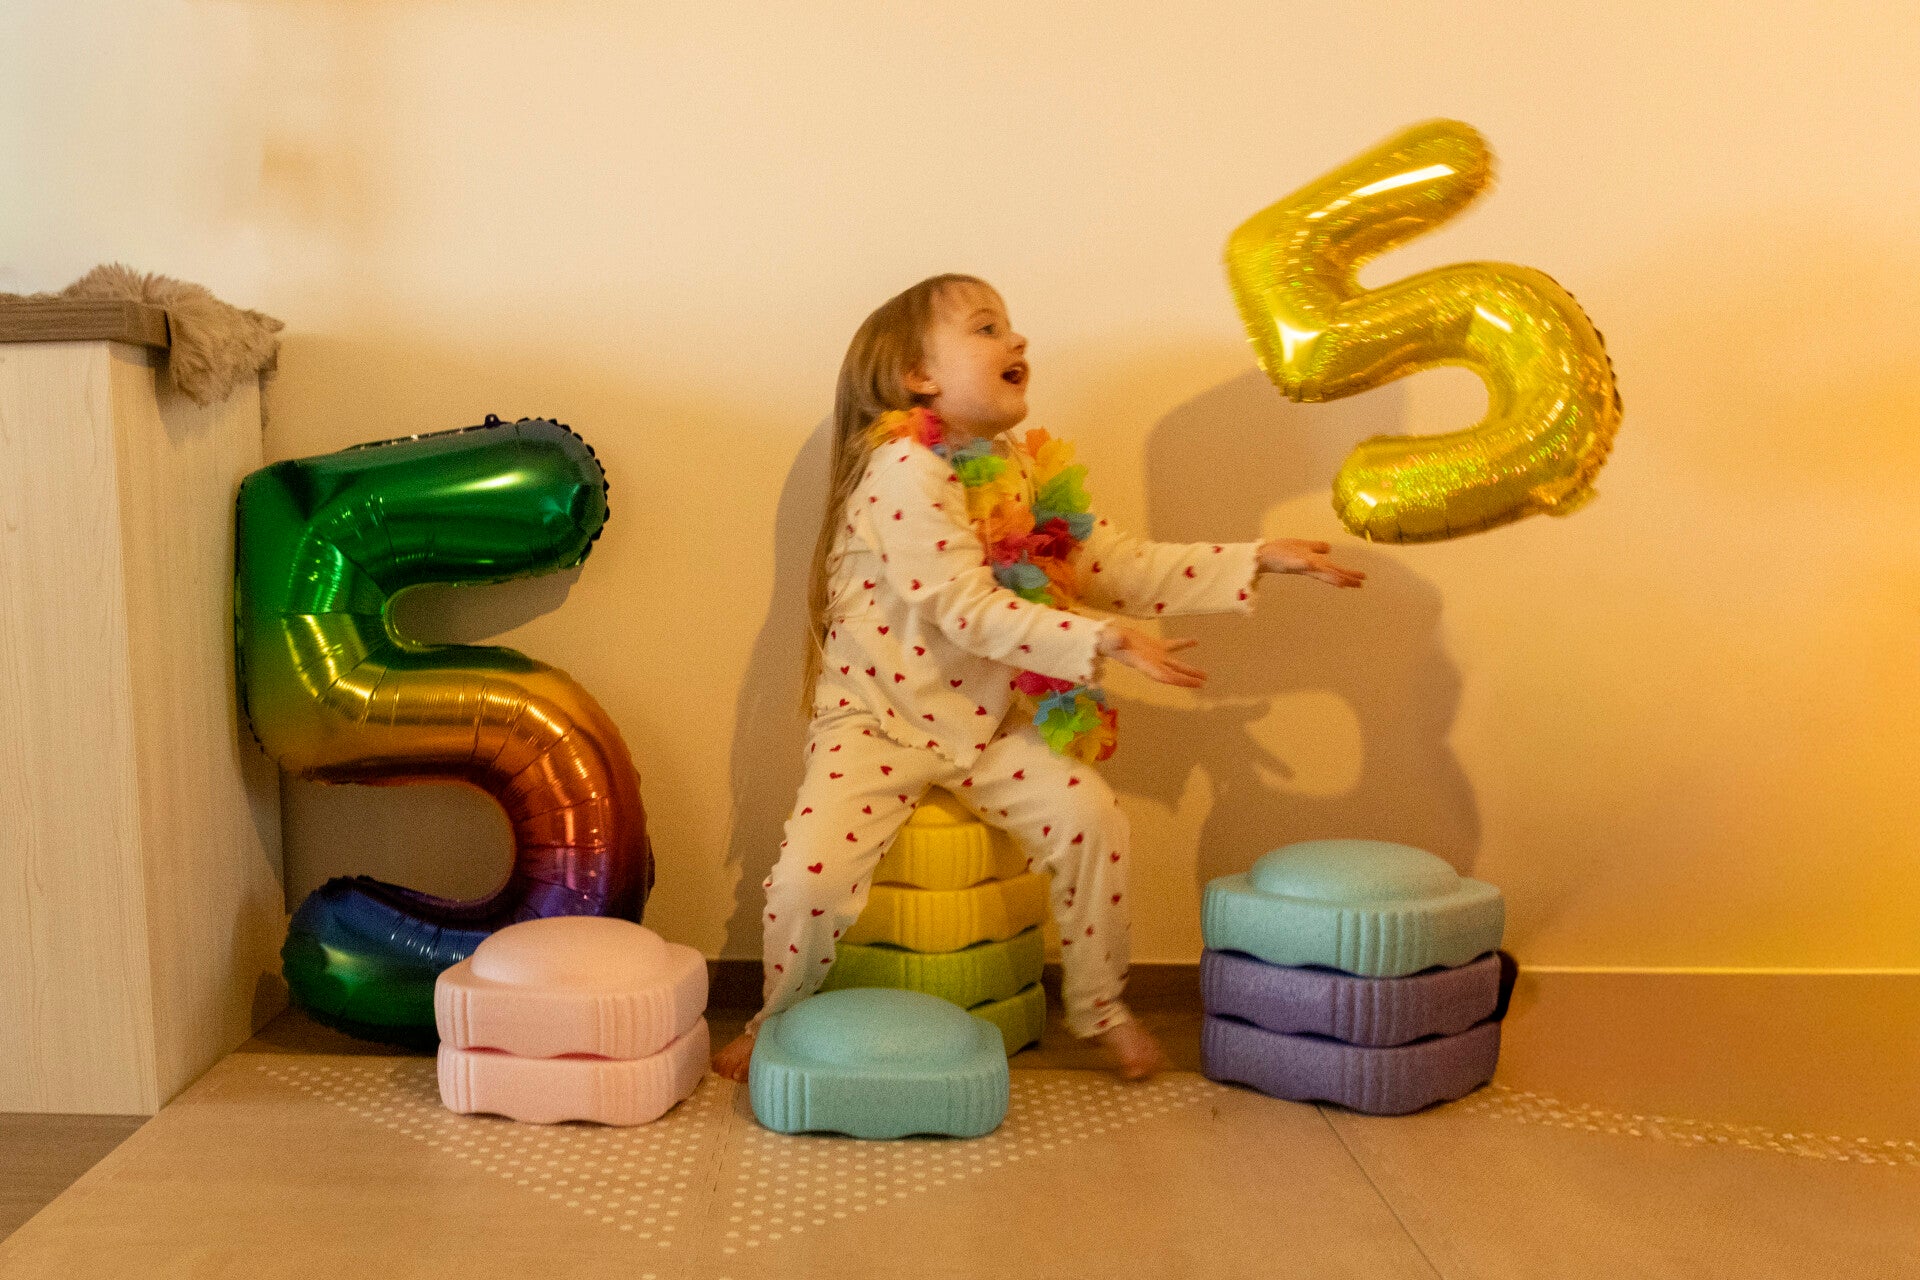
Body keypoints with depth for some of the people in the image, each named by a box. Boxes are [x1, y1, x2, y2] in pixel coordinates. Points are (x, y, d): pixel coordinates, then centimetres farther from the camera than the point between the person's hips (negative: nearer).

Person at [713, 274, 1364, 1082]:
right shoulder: (904, 467, -17)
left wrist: (1259, 559, 2)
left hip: (986, 723, 6)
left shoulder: (1026, 474, 7)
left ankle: (1099, 1008, 12)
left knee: (1092, 819, -11)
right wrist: (1107, 640, -29)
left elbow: (1123, 567, 7)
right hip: (876, 720, -6)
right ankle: (781, 1018, 12)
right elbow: (965, 608, -25)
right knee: (812, 873, -21)